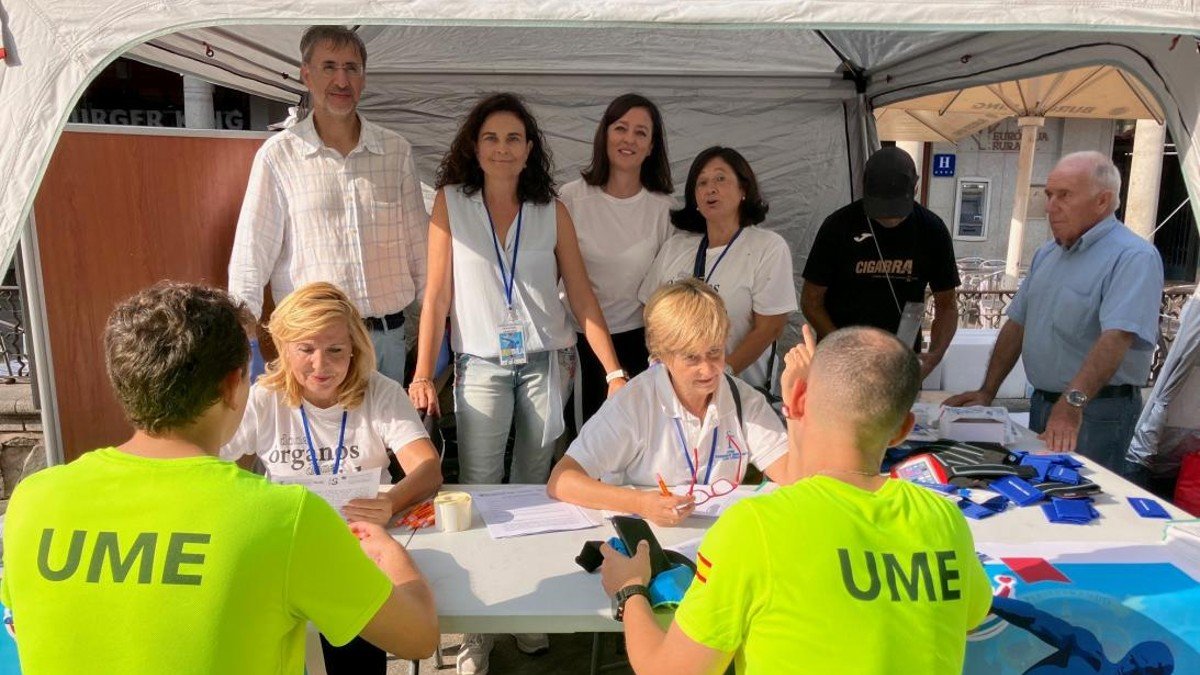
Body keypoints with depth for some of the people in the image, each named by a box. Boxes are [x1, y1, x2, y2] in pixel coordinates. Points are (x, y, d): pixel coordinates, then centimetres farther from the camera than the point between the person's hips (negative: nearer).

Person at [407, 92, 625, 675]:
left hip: (546, 363, 1)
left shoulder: (552, 210, 4)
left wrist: (615, 370, -4)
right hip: (481, 366, -1)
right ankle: (476, 627, 14)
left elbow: (581, 295, 3)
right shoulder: (451, 203, 2)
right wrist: (423, 375, -6)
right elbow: (437, 293, 0)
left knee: (535, 490, 9)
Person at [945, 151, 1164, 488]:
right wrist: (987, 392, 7)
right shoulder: (1047, 254, 11)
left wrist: (1073, 401, -41)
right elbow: (1017, 323, 13)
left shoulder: (1134, 257, -15)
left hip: (1099, 412, -8)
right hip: (1043, 404, 8)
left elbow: (1117, 336, -29)